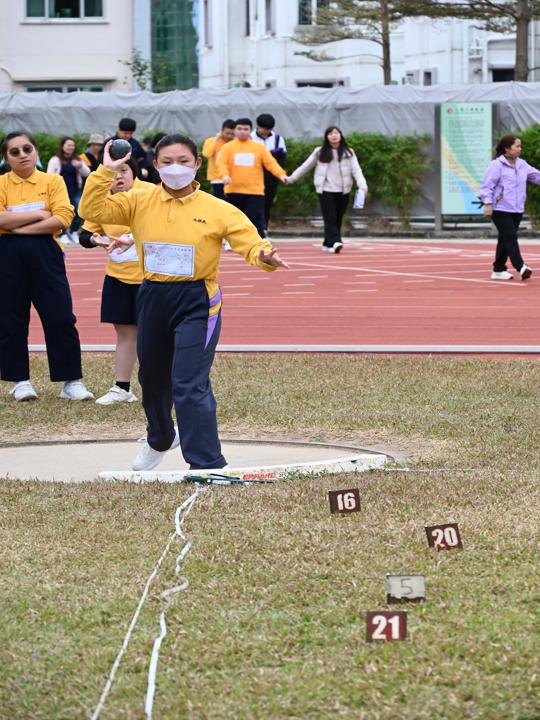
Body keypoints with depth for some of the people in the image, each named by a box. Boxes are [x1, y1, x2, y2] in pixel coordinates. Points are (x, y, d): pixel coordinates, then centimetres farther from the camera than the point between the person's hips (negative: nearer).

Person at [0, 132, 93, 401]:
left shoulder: (52, 181, 3)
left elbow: (63, 218, -11)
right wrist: (38, 214, -14)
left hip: (45, 253, -1)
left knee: (60, 317, -3)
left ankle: (71, 381, 3)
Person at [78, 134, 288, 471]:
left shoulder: (218, 210, -7)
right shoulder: (140, 202, 1)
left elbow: (251, 243, -11)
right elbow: (93, 209, -6)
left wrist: (264, 255, -34)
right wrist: (105, 172, -18)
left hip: (196, 302, -4)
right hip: (153, 298, 5)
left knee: (189, 385, -17)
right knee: (152, 378, 23)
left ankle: (208, 464, -13)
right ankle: (160, 440, 52)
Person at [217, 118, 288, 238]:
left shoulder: (260, 147, 6)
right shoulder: (227, 147, 4)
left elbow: (270, 162, -2)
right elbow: (221, 163, -8)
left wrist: (281, 174, -19)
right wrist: (224, 175, -28)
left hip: (255, 192, -1)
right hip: (234, 191, 1)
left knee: (256, 220, -7)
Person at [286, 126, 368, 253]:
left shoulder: (348, 153, 7)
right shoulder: (320, 152, 7)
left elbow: (356, 170, -2)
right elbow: (305, 166, 14)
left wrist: (362, 185, -18)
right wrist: (291, 178, 13)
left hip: (343, 190, 2)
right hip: (326, 190, -2)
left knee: (338, 219, 4)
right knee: (330, 218, -13)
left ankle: (328, 244, 14)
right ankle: (335, 242, -23)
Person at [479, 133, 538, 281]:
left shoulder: (522, 165, 12)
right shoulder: (497, 165, -10)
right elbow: (487, 185, -12)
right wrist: (488, 203, -19)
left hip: (517, 210, 7)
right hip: (501, 209, -7)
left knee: (505, 240, 10)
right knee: (510, 238, -13)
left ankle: (498, 270, 16)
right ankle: (520, 267, -21)